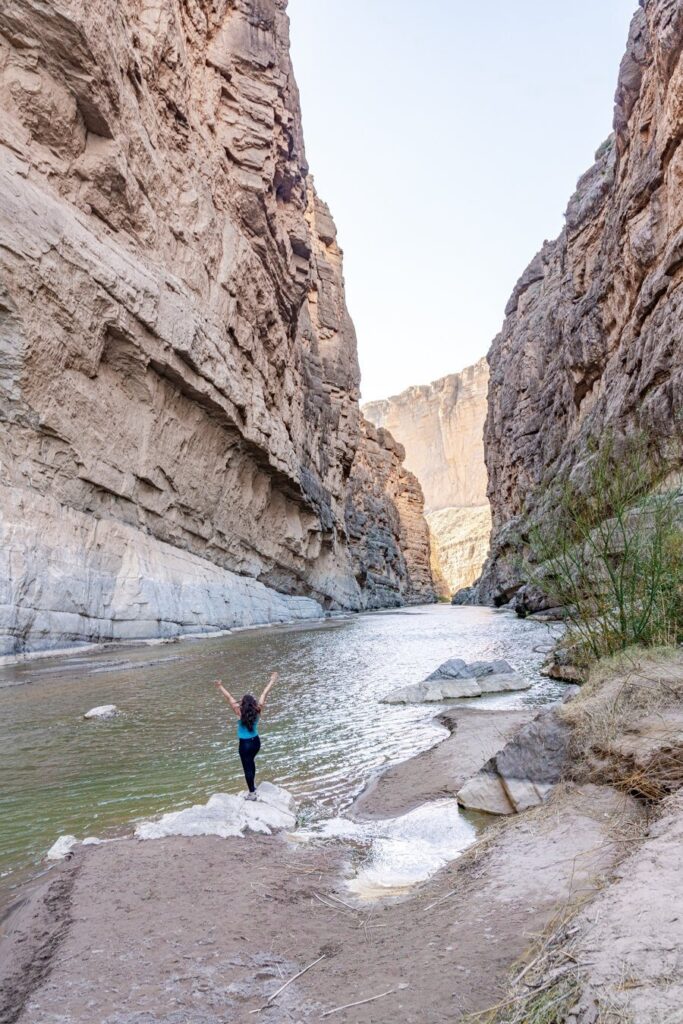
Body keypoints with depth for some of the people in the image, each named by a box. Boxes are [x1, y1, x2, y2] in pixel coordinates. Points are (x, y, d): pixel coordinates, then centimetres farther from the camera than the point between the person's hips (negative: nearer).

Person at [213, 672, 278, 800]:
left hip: (245, 744, -5)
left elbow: (229, 697, -16)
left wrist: (220, 687, -9)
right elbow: (264, 694, -4)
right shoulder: (258, 710, -14)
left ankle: (252, 793, 13)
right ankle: (253, 784, 46)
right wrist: (272, 682, 5)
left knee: (248, 767, 6)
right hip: (256, 741, 5)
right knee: (251, 762, 29)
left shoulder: (240, 712, -22)